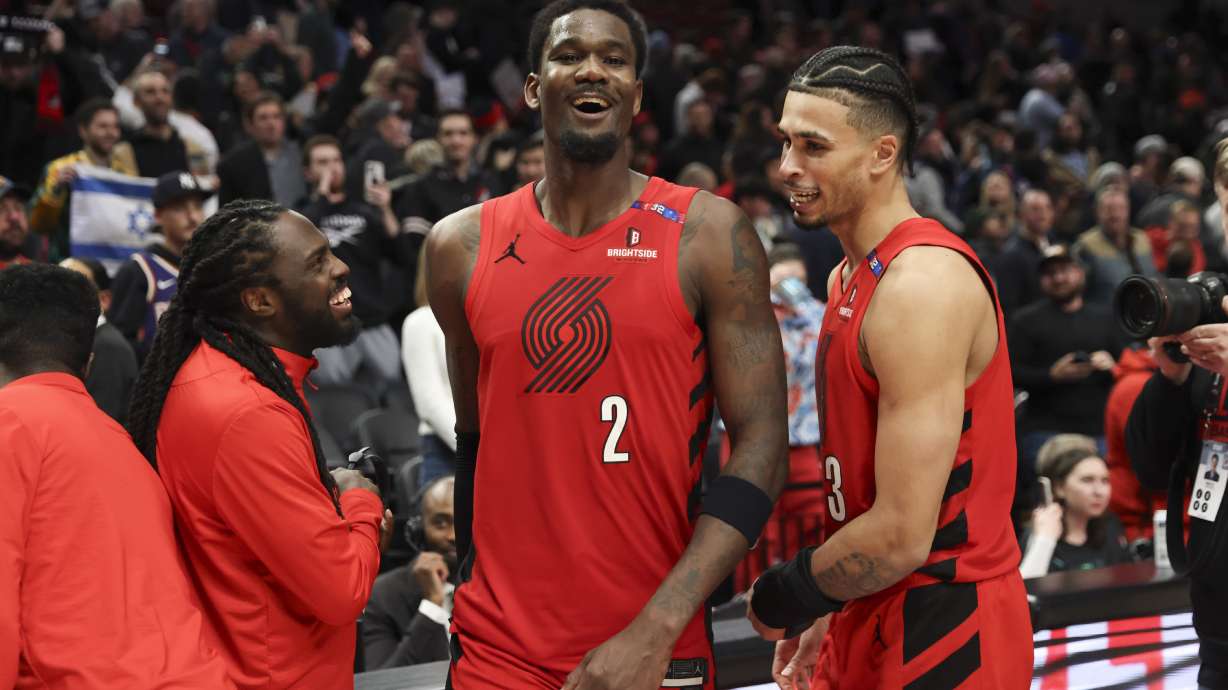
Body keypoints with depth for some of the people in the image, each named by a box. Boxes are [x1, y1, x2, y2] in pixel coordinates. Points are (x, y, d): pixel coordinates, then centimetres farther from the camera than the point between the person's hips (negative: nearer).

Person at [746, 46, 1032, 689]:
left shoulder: (923, 284, -21)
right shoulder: (851, 275, 10)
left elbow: (902, 535, -25)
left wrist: (785, 596, -11)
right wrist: (829, 614, 16)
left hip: (941, 637, -9)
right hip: (870, 627, 9)